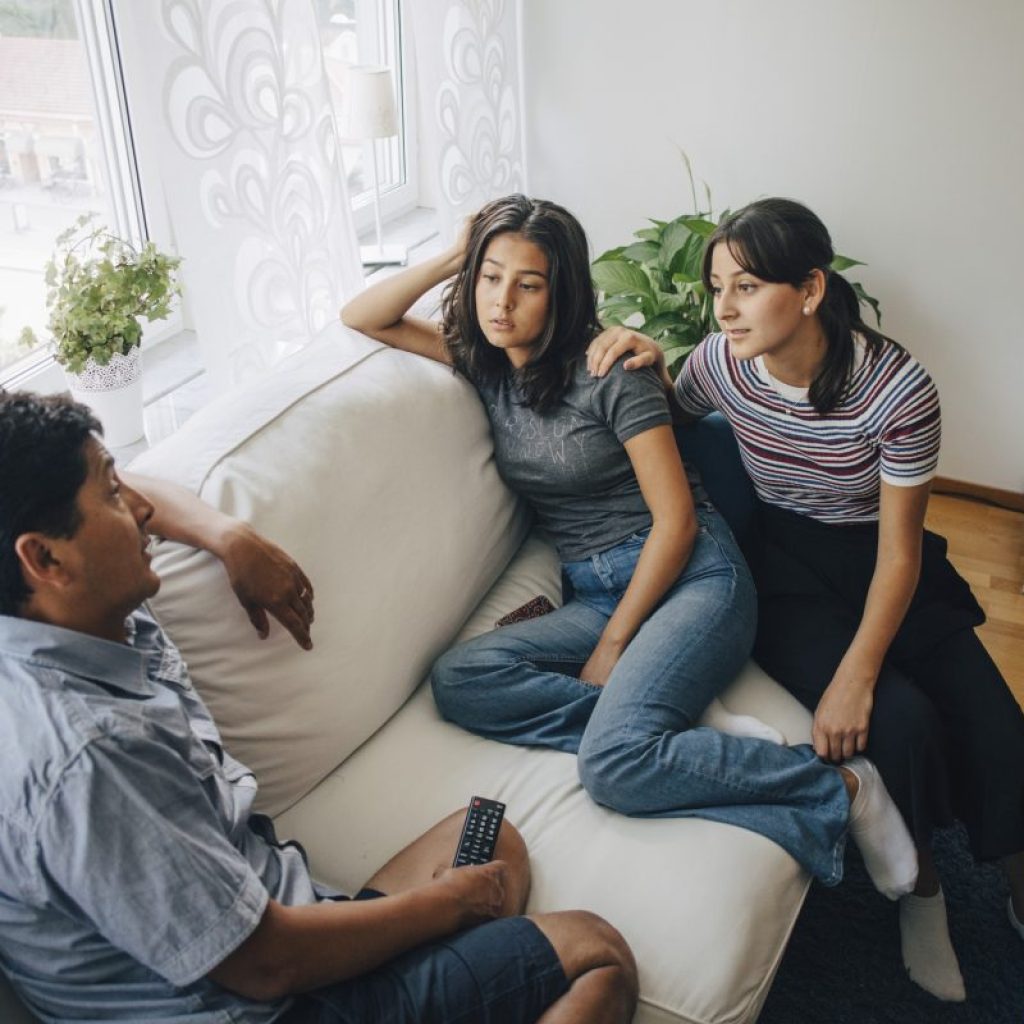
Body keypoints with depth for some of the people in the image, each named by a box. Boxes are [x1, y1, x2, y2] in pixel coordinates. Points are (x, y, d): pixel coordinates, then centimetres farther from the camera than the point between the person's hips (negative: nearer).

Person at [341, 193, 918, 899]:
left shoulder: (609, 370, -9)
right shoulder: (486, 363, 9)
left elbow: (677, 521, -11)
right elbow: (362, 318, 13)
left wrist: (612, 644, -13)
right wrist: (452, 258, 0)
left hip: (690, 576, -6)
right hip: (592, 594, 6)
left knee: (613, 764, -30)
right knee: (458, 681, -22)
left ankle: (842, 788, -13)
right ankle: (677, 736, -20)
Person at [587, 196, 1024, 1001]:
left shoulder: (897, 387, -21)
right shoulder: (722, 362, -13)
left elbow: (899, 549, -16)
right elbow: (672, 422, 11)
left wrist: (855, 677, -25)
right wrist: (650, 368, -13)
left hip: (876, 563, 0)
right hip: (786, 570, 0)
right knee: (904, 723, -24)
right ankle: (921, 888, 7)